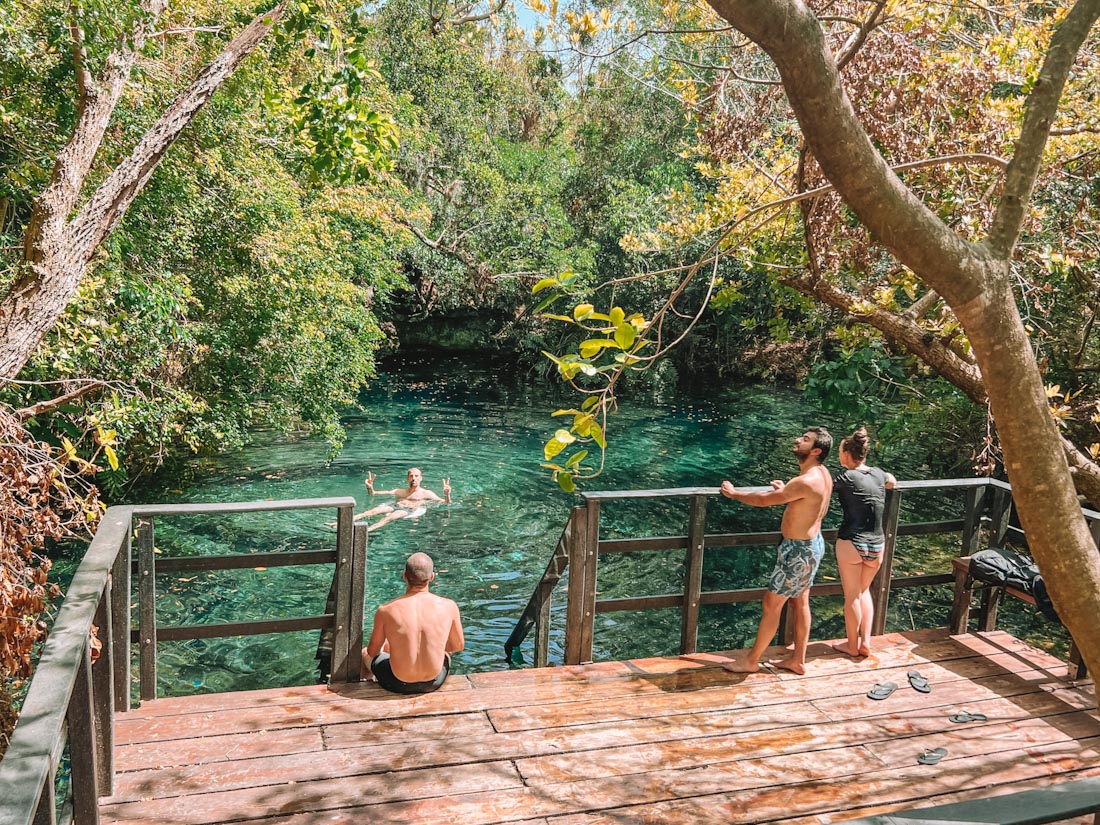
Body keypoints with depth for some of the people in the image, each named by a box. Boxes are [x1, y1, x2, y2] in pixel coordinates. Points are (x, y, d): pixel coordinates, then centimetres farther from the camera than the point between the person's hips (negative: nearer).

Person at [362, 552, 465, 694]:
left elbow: (372, 651, -2)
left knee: (365, 653, 30)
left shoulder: (385, 611, -17)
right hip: (434, 683, 1)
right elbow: (459, 645, 1)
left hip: (399, 685, -1)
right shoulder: (449, 607, -15)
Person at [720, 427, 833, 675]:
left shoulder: (805, 482, -28)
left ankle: (751, 661, 16)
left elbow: (764, 500, -20)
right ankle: (798, 660, 31)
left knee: (771, 604, 3)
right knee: (800, 603, 19)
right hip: (813, 543, 10)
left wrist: (734, 493, -6)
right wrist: (786, 492, 15)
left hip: (799, 551, -9)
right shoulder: (823, 474, 0)